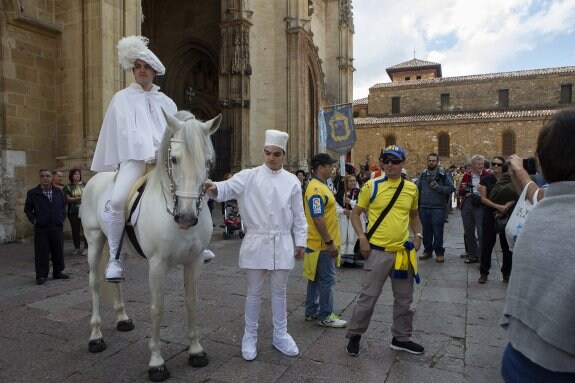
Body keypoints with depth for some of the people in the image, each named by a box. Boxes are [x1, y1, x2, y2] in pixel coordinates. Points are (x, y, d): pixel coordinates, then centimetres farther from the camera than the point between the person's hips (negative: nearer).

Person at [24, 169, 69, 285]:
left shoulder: (58, 192, 8)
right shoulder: (32, 193, 0)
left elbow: (63, 206, 17)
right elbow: (27, 209, 6)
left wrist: (62, 217, 6)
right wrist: (34, 220, -4)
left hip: (57, 227, 3)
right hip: (41, 229, -3)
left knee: (58, 251, 10)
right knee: (41, 253, 1)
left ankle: (58, 272, 23)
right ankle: (41, 275, 11)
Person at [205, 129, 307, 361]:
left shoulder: (292, 181, 3)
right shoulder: (249, 176, -3)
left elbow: (298, 216, 5)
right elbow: (228, 188, -18)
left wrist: (300, 242, 4)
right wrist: (214, 188, -40)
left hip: (282, 244, 2)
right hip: (256, 243, -1)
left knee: (279, 291, 14)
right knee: (254, 292, 10)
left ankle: (280, 335, 31)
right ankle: (250, 337, 27)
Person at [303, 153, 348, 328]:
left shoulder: (321, 186, 13)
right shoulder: (316, 189, -20)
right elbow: (317, 219, -26)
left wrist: (330, 241, 20)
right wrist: (329, 242, -23)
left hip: (320, 243, 10)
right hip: (322, 244, -10)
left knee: (316, 278, 16)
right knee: (327, 279, 0)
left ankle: (312, 311, 27)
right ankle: (325, 316, 12)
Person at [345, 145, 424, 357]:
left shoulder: (411, 188, 5)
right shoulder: (372, 186, -7)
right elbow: (355, 213, -1)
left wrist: (417, 234, 3)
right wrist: (362, 238, -13)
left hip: (403, 251, 5)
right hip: (378, 251, -4)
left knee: (404, 298, 16)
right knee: (368, 296, 2)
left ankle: (401, 338, 34)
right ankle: (354, 335, 21)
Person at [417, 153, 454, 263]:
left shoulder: (444, 174, -3)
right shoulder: (423, 174, 10)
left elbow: (451, 188, -8)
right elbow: (418, 189, 16)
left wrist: (438, 187, -19)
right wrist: (417, 204, 10)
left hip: (438, 208, -4)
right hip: (424, 208, 4)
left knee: (438, 231, 0)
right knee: (426, 231, 11)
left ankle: (439, 252, 12)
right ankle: (427, 250, 24)